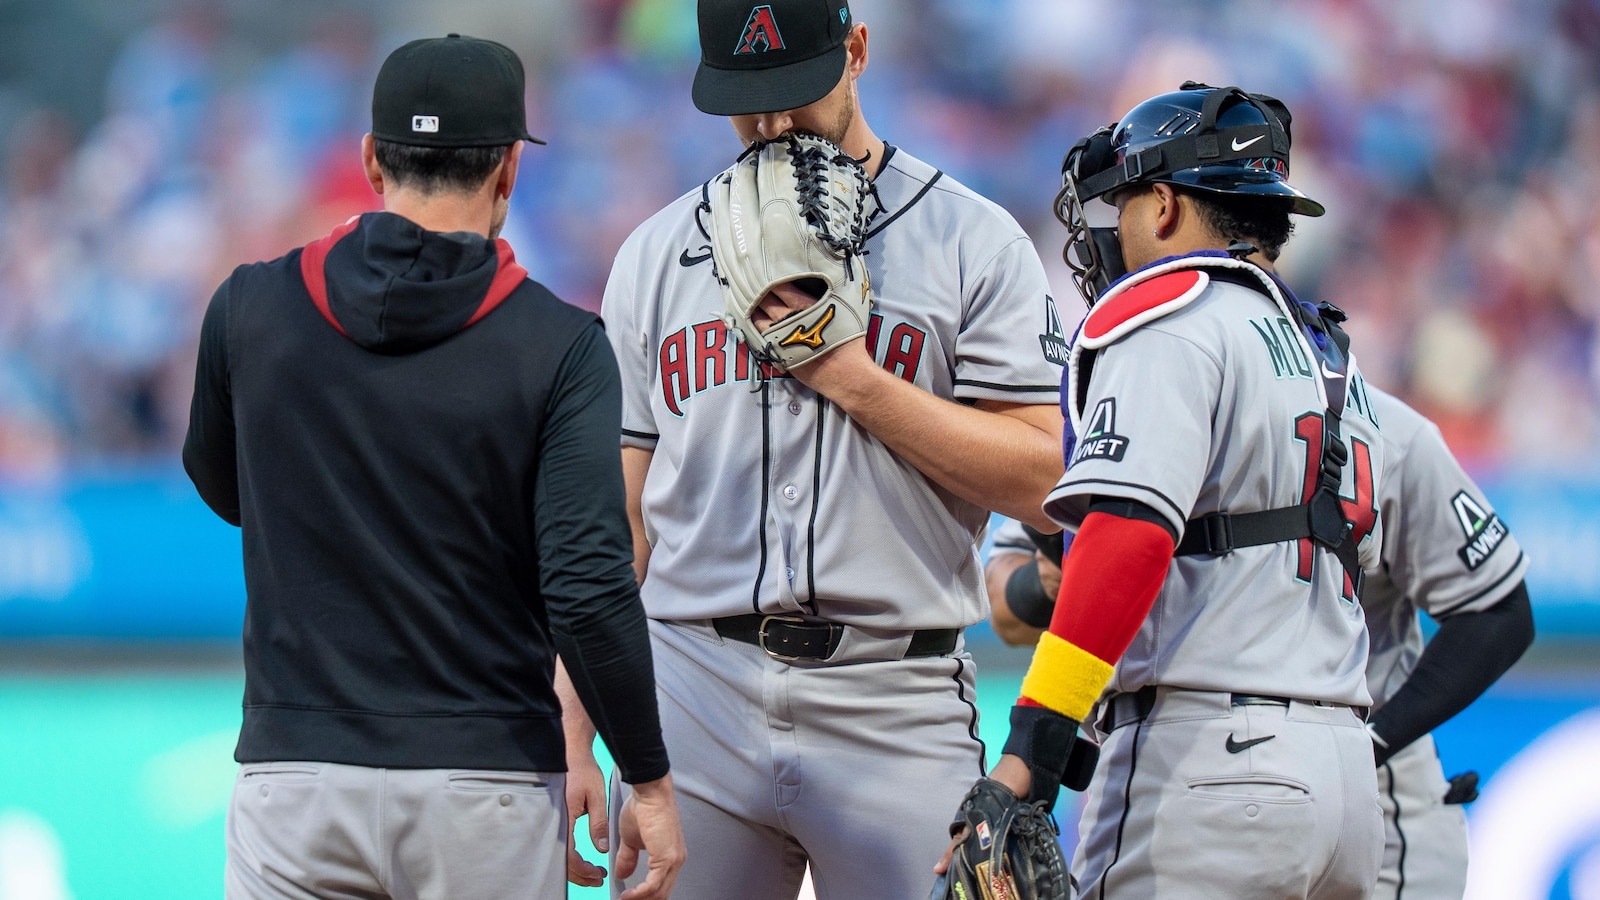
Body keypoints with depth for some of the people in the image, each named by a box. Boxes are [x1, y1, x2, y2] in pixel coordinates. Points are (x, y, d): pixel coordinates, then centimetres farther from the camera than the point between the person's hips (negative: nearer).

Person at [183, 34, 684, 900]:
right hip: (487, 788, -1)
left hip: (295, 776, 1)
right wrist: (649, 780, -4)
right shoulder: (557, 346, -7)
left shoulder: (250, 309, 0)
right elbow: (586, 589, -13)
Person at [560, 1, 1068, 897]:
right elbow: (615, 519, 12)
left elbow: (1038, 479, -3)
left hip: (895, 713, -2)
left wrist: (851, 378, -10)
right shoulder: (656, 257, 13)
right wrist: (573, 741, 4)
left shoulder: (976, 244, 5)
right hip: (693, 694, 2)